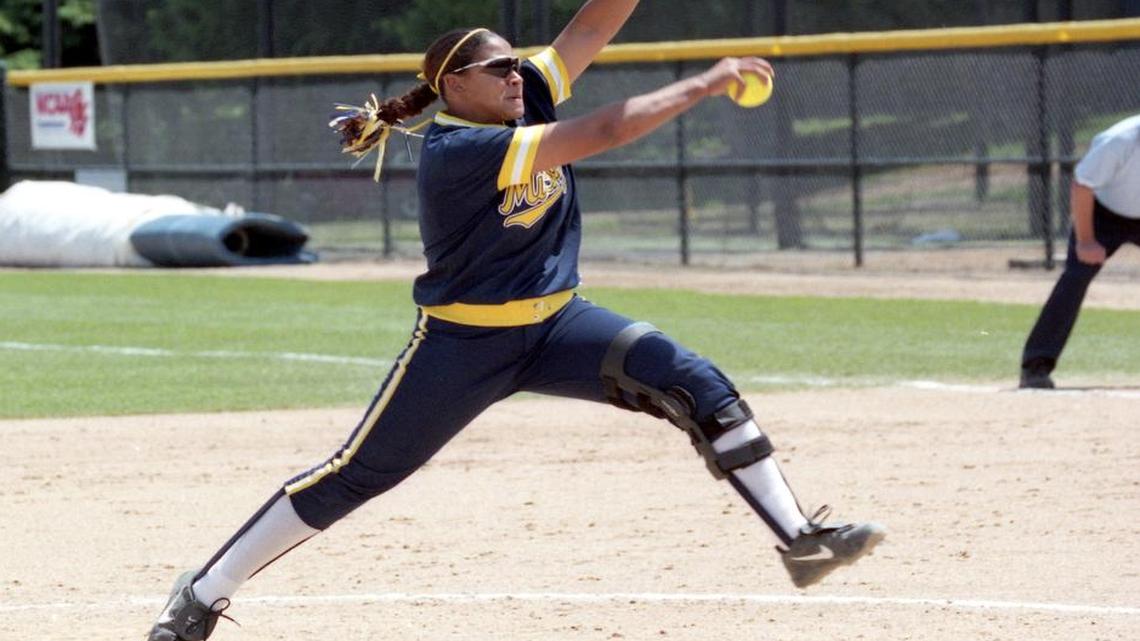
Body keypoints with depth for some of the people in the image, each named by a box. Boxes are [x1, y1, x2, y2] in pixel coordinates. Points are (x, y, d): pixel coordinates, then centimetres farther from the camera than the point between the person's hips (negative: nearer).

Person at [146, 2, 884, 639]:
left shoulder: (527, 99, -2)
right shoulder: (456, 151, -24)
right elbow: (599, 134, -29)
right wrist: (705, 84, -26)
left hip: (554, 324, 6)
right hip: (464, 342, -6)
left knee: (700, 386, -11)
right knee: (354, 475, -5)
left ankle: (801, 539, -11)